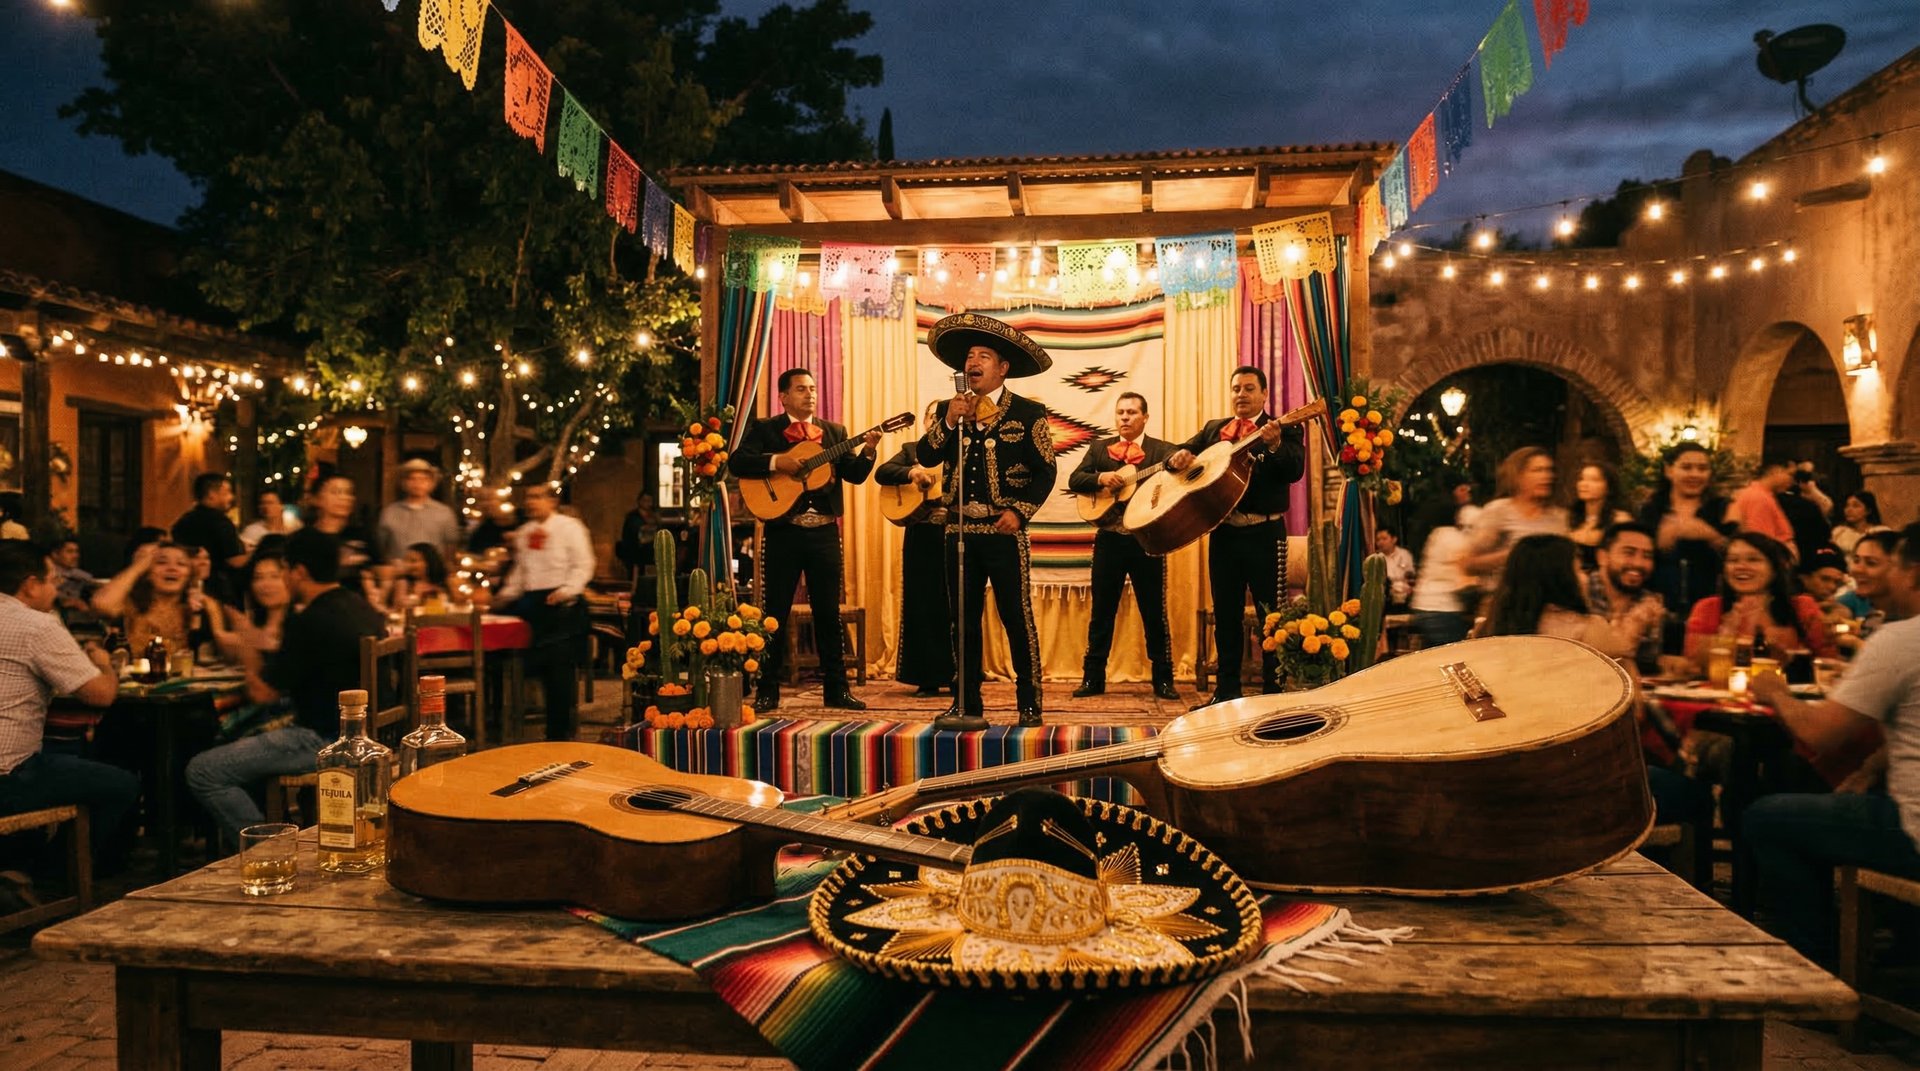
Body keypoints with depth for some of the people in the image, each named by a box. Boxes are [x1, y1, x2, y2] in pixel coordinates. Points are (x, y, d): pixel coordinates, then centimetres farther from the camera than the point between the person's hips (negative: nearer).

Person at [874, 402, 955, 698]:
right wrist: (911, 473, -20)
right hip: (921, 538, 1)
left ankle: (958, 677, 11)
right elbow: (881, 473, -3)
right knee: (922, 606, 2)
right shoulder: (911, 450, 12)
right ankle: (927, 679, 9)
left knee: (955, 607, 1)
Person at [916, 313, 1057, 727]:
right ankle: (966, 703, 18)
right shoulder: (952, 412, 12)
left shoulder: (1028, 413, 1)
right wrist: (949, 422, -11)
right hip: (960, 530, 4)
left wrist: (1019, 511, -13)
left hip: (1004, 530, -4)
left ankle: (1029, 704, 7)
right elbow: (925, 457, 2)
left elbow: (1045, 471, -3)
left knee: (1017, 618, -3)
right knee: (964, 620, 9)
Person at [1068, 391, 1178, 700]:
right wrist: (1100, 478, -17)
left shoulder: (1161, 449, 3)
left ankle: (1163, 679, 12)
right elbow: (1074, 480, 2)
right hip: (1109, 539, 2)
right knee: (1102, 611, 7)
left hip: (1147, 540, -2)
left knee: (1154, 612, 3)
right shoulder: (1099, 448, 11)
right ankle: (1093, 677, 15)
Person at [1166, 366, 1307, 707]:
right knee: (1225, 613, 11)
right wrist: (1178, 457, -12)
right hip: (1223, 532, 5)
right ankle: (1227, 690, 20)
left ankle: (1275, 689, 7)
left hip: (1264, 533, -5)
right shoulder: (1213, 428, 13)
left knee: (1272, 613, -1)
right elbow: (1181, 452, 12)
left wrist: (1275, 445, -33)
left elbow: (1295, 471, -15)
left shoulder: (1285, 429, 0)